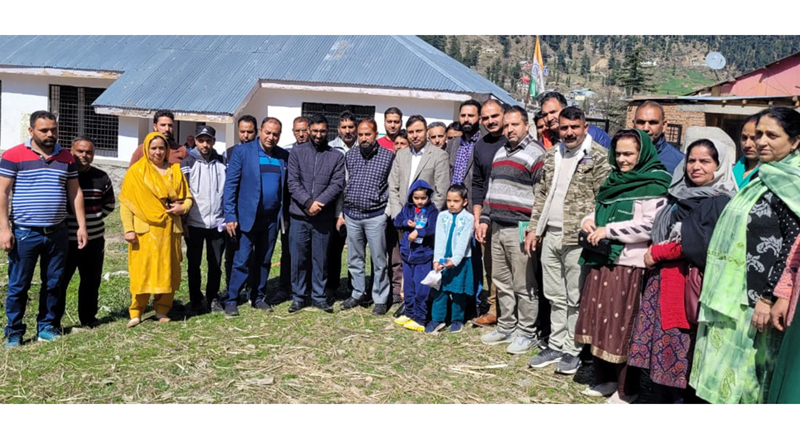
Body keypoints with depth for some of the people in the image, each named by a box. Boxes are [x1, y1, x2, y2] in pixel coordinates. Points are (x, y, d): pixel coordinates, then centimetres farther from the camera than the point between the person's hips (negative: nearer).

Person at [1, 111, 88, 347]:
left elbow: (75, 193, 10)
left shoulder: (66, 157, 8)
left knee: (53, 284, 11)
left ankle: (47, 326, 23)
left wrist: (81, 226, 5)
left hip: (57, 233, 4)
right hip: (24, 233, -3)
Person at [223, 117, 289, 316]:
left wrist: (284, 214, 0)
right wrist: (230, 216, -13)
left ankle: (259, 297, 23)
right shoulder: (242, 151, -4)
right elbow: (231, 184, -7)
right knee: (242, 261, -1)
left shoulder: (284, 156, 7)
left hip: (272, 218, 4)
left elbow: (286, 186, 9)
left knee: (264, 261, 12)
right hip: (248, 216, -4)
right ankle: (231, 301, 10)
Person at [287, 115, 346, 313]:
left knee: (320, 259, 7)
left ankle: (319, 296, 18)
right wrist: (308, 202, -16)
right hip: (299, 215, 0)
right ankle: (298, 297, 17)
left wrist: (319, 203, -17)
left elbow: (337, 184, -5)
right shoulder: (297, 152, 5)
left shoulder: (337, 156, 4)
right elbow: (293, 182, -3)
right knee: (298, 258, 5)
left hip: (324, 217, 0)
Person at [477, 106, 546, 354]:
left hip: (520, 229, -8)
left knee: (524, 286, -1)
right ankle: (506, 327, 27)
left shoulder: (535, 154, -8)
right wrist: (485, 219, 18)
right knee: (501, 282, 14)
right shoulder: (500, 153, 18)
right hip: (497, 228, 8)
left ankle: (527, 334, 10)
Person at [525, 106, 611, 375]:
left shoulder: (598, 157, -7)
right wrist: (534, 228, 14)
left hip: (578, 239, -6)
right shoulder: (552, 155, 13)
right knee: (554, 296, 15)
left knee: (575, 298, 3)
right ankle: (555, 346, 27)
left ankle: (572, 350, 16)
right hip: (550, 235, 7)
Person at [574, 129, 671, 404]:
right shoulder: (614, 180, 16)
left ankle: (627, 389, 14)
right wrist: (589, 221, 4)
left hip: (629, 265, -8)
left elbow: (650, 226, -19)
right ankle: (605, 378, 28)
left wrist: (608, 230, -17)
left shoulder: (653, 186, -9)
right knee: (600, 320, 13)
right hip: (601, 261, 8)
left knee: (623, 326, -1)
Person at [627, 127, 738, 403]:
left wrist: (658, 253, -8)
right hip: (663, 280, 7)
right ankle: (666, 400, 21)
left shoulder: (721, 202, -7)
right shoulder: (681, 195, 18)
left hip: (690, 284, -7)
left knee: (680, 348, -5)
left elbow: (699, 246, -16)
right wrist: (655, 252, 4)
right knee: (659, 346, 8)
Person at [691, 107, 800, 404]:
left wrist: (769, 298, -20)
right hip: (736, 293, 8)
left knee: (744, 372, -1)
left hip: (756, 298, -8)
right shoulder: (764, 179, 15)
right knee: (726, 373, 13)